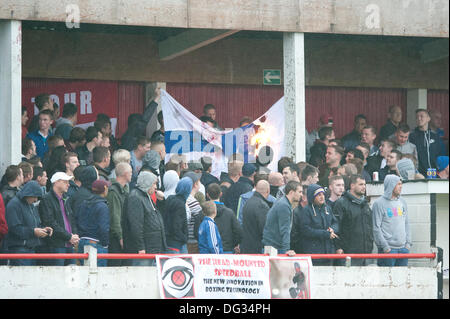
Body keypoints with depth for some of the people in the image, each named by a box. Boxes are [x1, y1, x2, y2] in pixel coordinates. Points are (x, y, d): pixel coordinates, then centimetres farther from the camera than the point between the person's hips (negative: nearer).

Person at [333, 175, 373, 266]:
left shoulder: (365, 204, 19)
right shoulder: (341, 203, -6)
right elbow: (337, 227, -10)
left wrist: (370, 246, 19)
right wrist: (338, 247, -15)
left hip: (365, 251, 7)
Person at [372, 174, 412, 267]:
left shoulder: (402, 202, 15)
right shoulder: (379, 203, -5)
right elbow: (376, 228, -9)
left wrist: (408, 242, 8)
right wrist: (385, 247, -13)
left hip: (403, 248, 6)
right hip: (388, 249, -6)